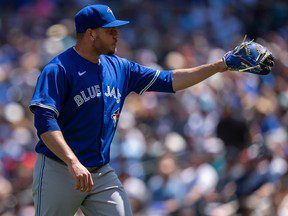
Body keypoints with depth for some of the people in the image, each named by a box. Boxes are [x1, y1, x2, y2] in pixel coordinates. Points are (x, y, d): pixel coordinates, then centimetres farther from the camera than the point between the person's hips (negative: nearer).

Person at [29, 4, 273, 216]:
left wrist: (219, 66, 6)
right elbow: (44, 121, -22)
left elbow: (168, 81, 13)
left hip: (102, 173, 6)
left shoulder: (120, 68, 11)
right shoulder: (59, 69, -12)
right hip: (58, 170, -6)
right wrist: (73, 163, -34)